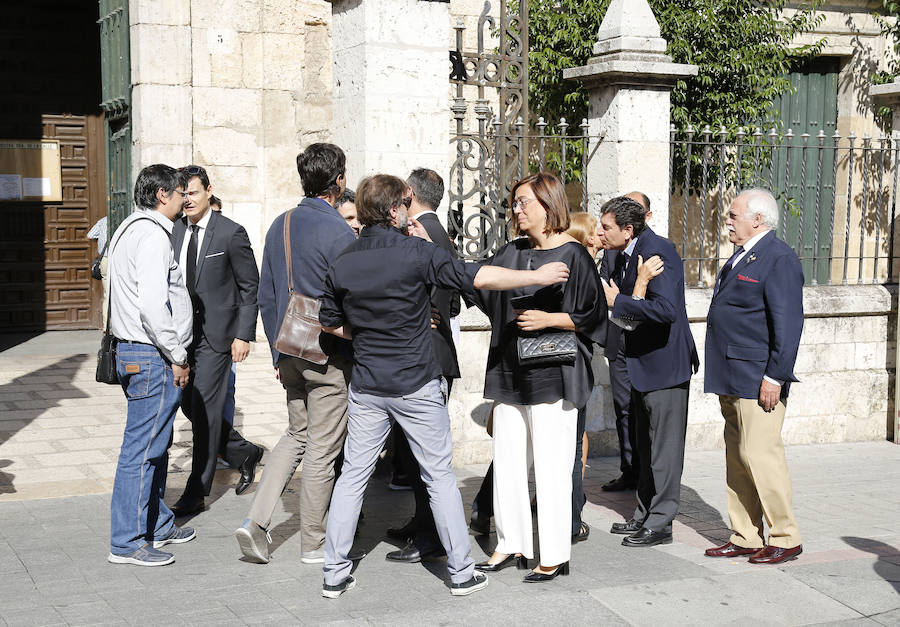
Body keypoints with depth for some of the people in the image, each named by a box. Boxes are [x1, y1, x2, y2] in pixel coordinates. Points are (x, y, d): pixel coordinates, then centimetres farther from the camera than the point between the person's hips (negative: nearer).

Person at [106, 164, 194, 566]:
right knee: (142, 449, -5)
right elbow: (153, 305, -25)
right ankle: (127, 542, 2)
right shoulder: (152, 235, -16)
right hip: (152, 357, -11)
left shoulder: (131, 229, 17)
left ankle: (158, 525, 29)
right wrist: (178, 357, -16)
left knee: (156, 445, 18)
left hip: (134, 352, 11)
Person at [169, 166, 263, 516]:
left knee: (204, 410, -4)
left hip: (216, 333, -6)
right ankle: (244, 454, 31)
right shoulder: (175, 231, 8)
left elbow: (250, 287, -6)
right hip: (183, 332, 6)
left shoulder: (231, 233, -8)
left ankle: (196, 493, 4)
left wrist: (244, 335, -11)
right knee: (190, 406, 10)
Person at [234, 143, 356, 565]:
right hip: (329, 356, -7)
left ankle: (257, 519, 8)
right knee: (322, 448, 3)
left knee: (297, 434, 20)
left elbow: (266, 296, 11)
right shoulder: (339, 232, -16)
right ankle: (313, 544, 13)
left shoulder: (279, 226, 7)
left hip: (290, 353, 7)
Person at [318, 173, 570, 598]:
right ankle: (461, 572, 13)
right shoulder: (417, 252, -13)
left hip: (367, 387, 4)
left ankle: (334, 573, 13)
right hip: (417, 385, -3)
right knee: (439, 476, 7)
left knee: (352, 476, 11)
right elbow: (479, 278, -14)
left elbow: (330, 323, 10)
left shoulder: (342, 264, 1)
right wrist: (538, 276, -5)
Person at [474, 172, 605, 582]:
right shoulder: (512, 252, 12)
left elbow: (590, 315, -6)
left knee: (550, 465, -2)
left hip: (551, 374, -7)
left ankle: (555, 555, 9)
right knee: (507, 460, 11)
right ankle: (511, 545, 23)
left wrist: (548, 320, -18)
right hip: (510, 372, 7)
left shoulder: (572, 256, -6)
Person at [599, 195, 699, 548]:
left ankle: (660, 523, 6)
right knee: (646, 445, 18)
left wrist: (618, 302, -25)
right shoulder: (625, 256, 8)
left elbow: (665, 308, -32)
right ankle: (644, 515, 28)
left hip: (665, 363, -10)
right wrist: (606, 294, -1)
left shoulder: (657, 251, -21)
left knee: (664, 446, -1)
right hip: (642, 362, 10)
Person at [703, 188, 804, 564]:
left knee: (759, 455, -8)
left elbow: (788, 323, -17)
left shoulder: (779, 259, -12)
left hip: (759, 381, -10)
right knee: (737, 458, 12)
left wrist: (775, 377, -20)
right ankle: (744, 537, 20)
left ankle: (785, 539, 4)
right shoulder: (740, 258, 18)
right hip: (732, 379, 10)